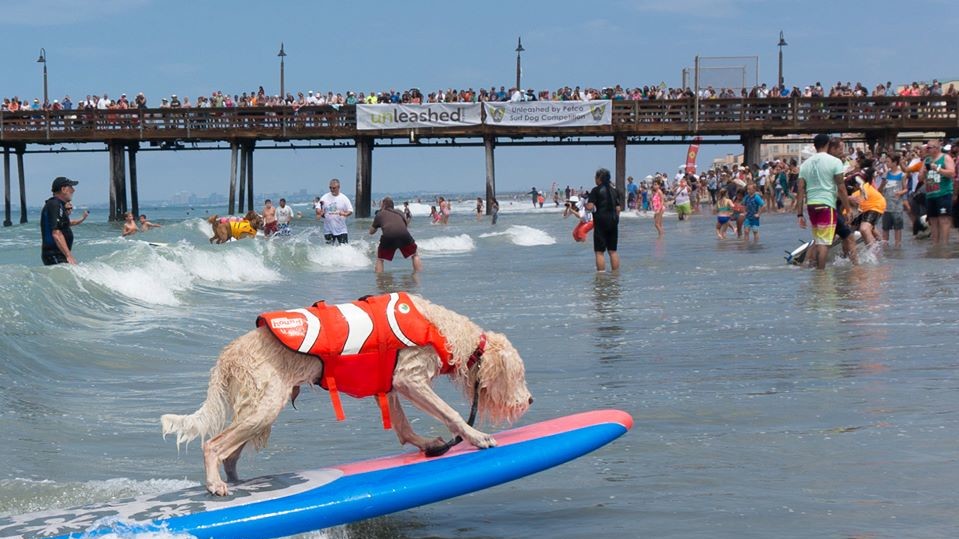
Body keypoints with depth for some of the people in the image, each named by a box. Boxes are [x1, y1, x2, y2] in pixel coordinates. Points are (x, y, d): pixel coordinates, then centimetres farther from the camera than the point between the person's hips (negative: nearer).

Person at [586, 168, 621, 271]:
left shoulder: (596, 190, -7)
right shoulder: (614, 190, 11)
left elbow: (590, 207, -15)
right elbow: (618, 208, 12)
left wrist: (585, 204, 6)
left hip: (601, 222, -6)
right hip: (613, 221, 6)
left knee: (599, 251, -3)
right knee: (613, 251, 11)